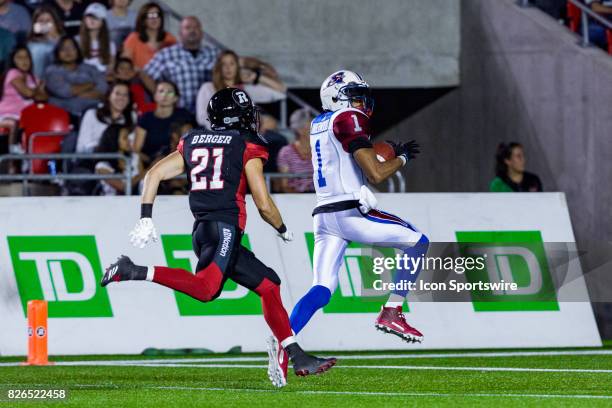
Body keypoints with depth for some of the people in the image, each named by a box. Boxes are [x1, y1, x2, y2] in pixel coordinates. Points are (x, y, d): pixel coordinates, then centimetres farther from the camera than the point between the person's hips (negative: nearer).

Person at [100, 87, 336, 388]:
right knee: (206, 289, -27)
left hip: (201, 231, 8)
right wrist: (283, 230, 21)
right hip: (225, 226, -8)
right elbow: (264, 205, 3)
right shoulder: (248, 146, 5)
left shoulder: (192, 142, 22)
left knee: (269, 285, 14)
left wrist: (145, 219, 13)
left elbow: (154, 174, 13)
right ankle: (138, 272, -34)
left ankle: (297, 357, 10)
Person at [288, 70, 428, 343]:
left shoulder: (318, 124, 18)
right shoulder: (348, 119, -8)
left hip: (324, 215, 8)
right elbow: (375, 174, -14)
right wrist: (402, 157, 4)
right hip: (350, 213, -8)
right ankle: (391, 313, 1)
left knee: (321, 290, 3)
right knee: (419, 243, 7)